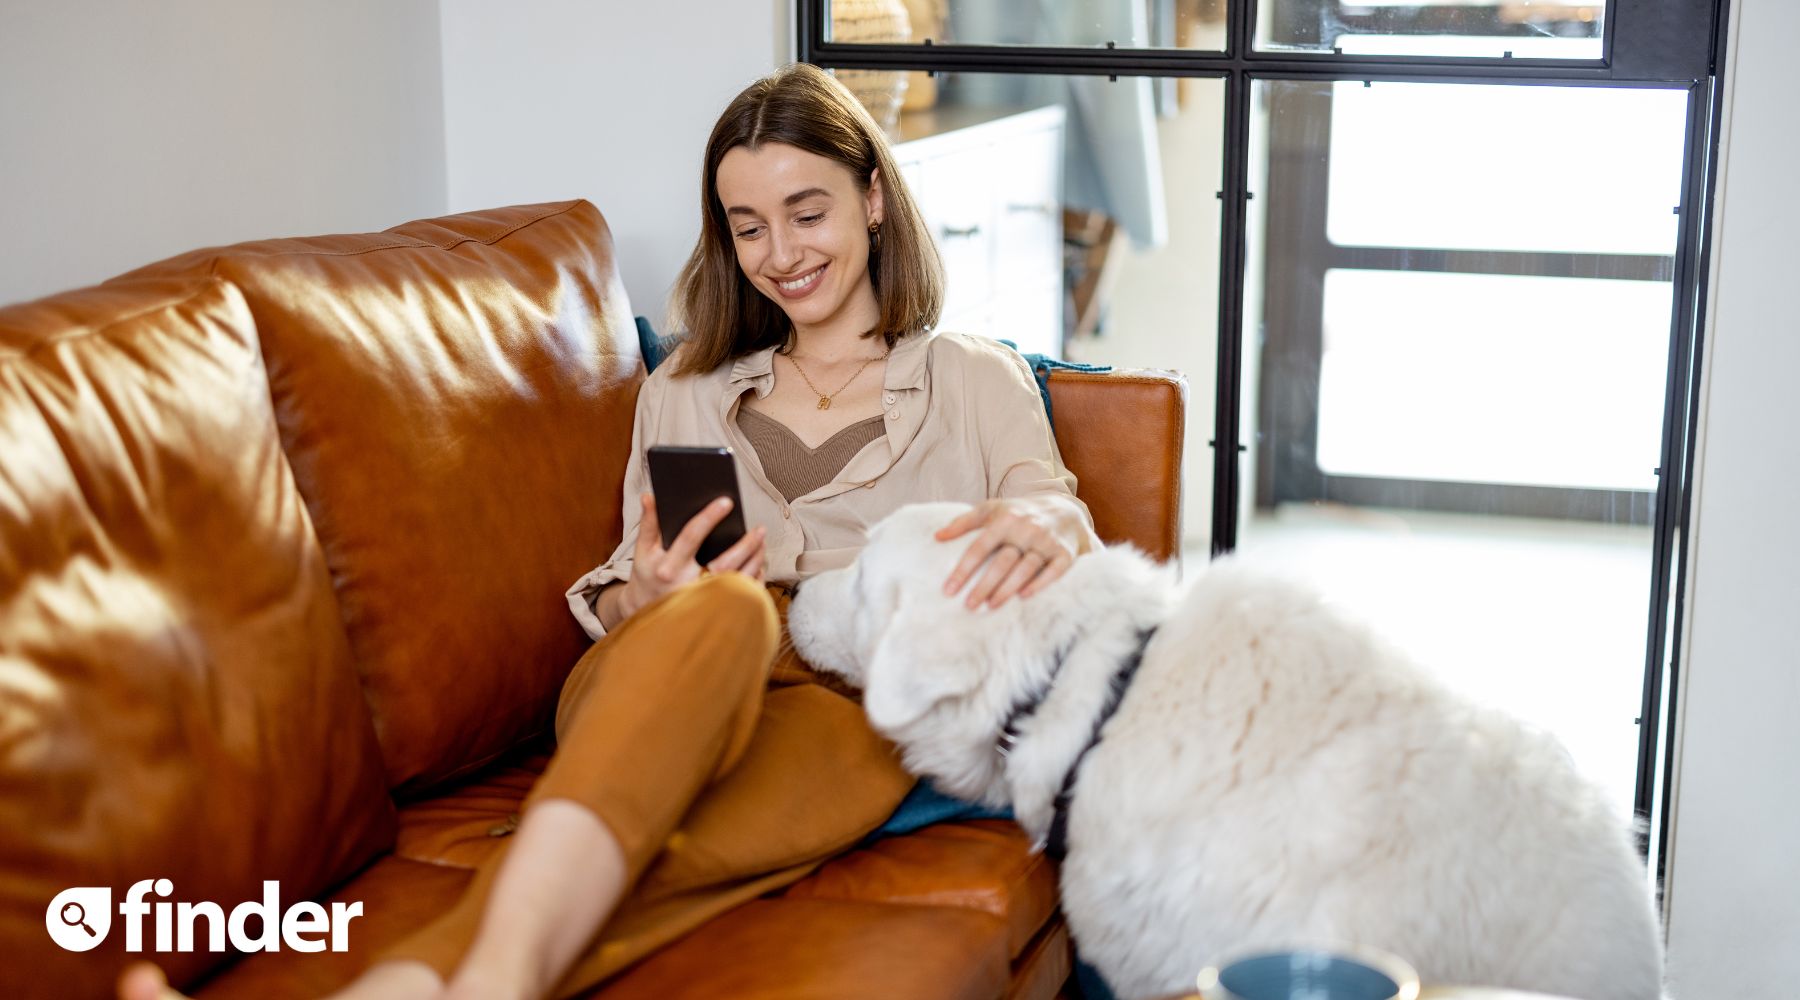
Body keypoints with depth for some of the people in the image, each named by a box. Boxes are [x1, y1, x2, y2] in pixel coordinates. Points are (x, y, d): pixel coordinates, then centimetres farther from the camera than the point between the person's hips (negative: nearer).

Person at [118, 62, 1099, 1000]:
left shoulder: (977, 379, 22)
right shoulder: (682, 393, 29)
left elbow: (1054, 510, 4)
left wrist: (1042, 524, -22)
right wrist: (645, 600, -4)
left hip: (855, 709, 0)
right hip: (658, 681, 1)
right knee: (727, 605, -39)